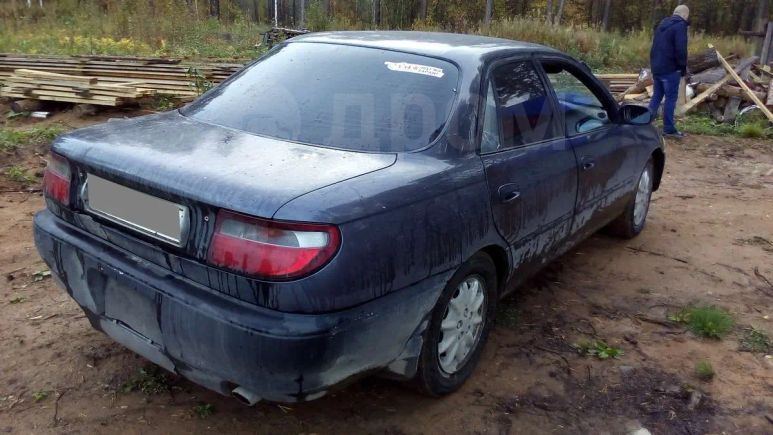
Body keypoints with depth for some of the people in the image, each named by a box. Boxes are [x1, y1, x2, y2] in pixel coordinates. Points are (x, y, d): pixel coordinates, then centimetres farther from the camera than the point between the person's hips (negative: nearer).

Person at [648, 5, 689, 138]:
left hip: (656, 67, 8)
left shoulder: (662, 24, 16)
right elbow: (681, 50, -17)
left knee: (657, 96, 14)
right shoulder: (680, 26, -10)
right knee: (671, 98, -3)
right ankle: (669, 129, 0)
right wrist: (683, 67, -6)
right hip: (670, 68, -8)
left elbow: (655, 46, 19)